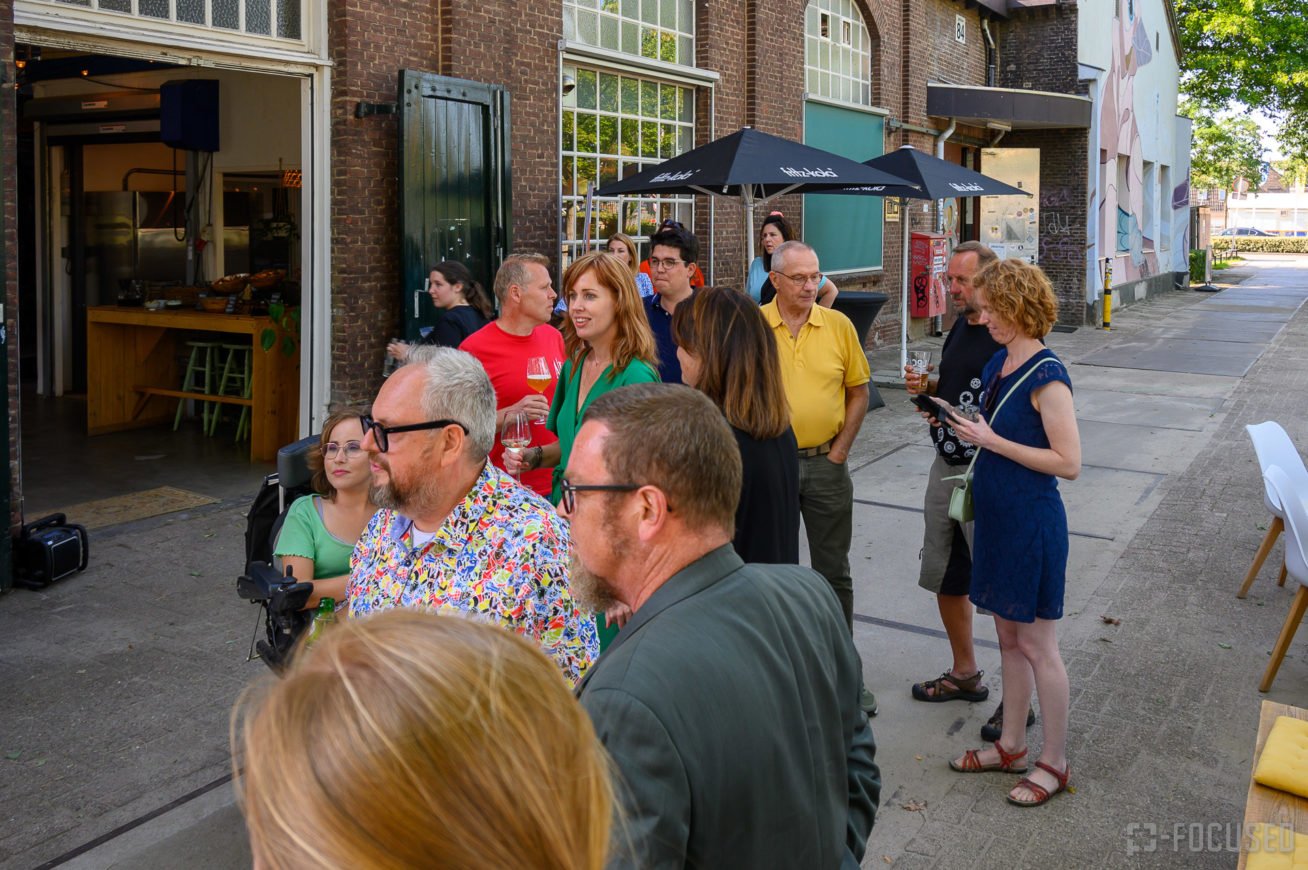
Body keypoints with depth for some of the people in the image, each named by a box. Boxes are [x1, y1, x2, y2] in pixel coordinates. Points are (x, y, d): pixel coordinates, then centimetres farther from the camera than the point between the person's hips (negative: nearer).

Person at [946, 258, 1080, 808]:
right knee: (1009, 637, 17)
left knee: (1036, 644, 2)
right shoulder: (999, 365, 7)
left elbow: (1068, 463, -21)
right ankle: (1010, 746, 30)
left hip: (1032, 524, -8)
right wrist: (967, 426, 2)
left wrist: (991, 441, -19)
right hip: (997, 516, 8)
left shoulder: (1046, 377, -18)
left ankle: (1054, 762, 16)